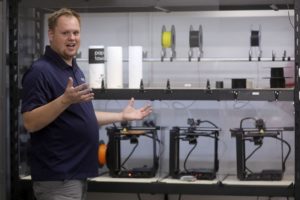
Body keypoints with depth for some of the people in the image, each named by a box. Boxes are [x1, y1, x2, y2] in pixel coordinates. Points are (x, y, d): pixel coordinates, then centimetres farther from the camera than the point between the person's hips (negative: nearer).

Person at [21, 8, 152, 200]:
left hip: (76, 173, 9)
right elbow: (30, 122, -22)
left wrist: (122, 116, 19)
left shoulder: (75, 70, 14)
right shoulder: (40, 71, -15)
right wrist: (65, 100, -33)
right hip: (57, 178, -9)